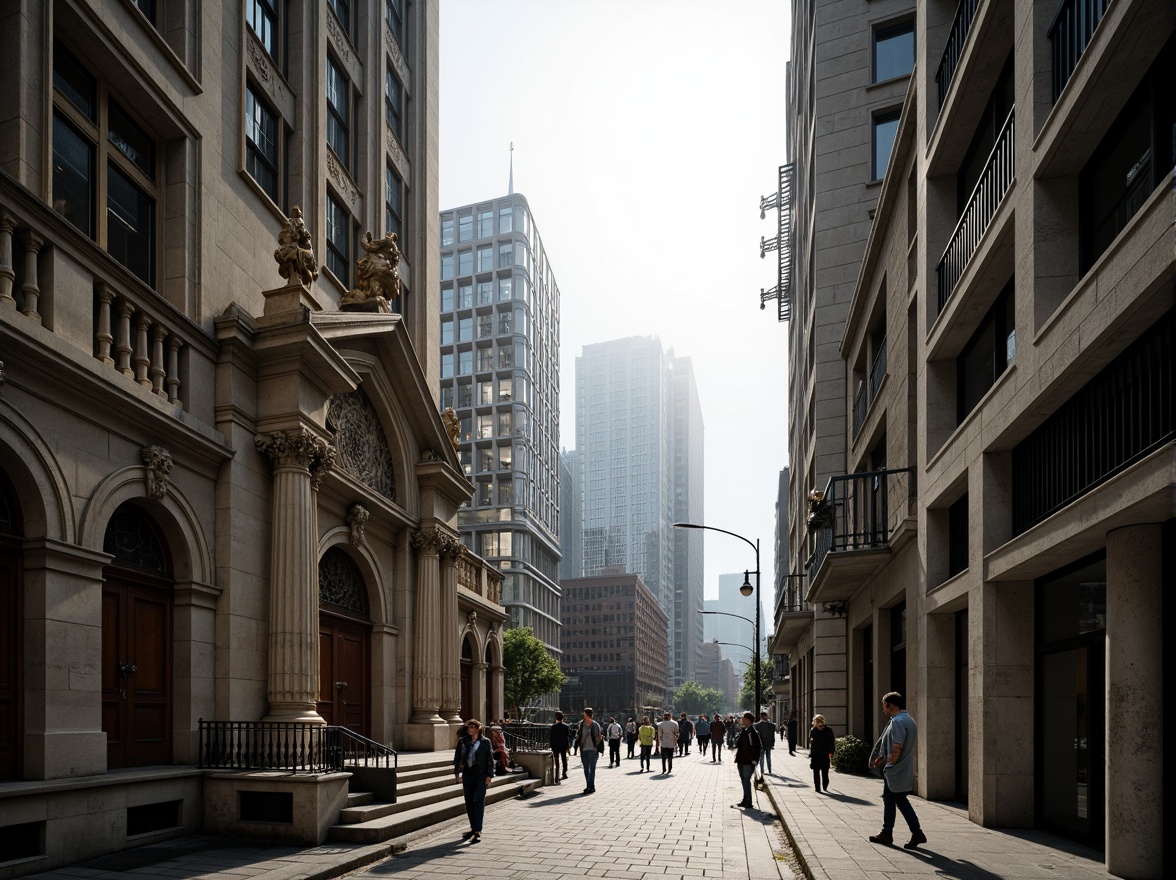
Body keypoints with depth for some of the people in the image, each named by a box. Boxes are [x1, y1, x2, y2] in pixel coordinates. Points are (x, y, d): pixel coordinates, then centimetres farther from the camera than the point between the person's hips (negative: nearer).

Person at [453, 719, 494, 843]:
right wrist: (457, 772, 2)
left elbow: (490, 759, -1)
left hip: (481, 775, -4)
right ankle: (473, 828, 23)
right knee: (469, 802, 10)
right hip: (467, 774, 4)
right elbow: (457, 757, 10)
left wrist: (489, 774, -7)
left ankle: (478, 831, -12)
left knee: (479, 801, -10)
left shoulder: (485, 742, -1)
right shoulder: (462, 741, 7)